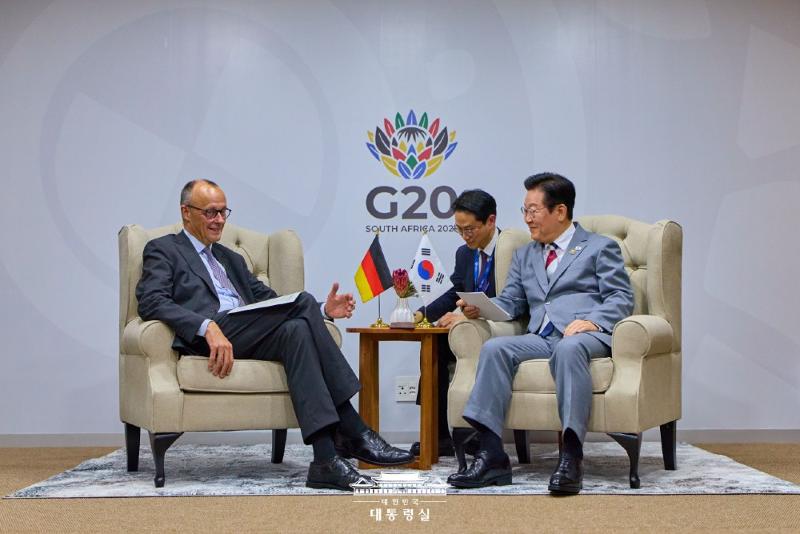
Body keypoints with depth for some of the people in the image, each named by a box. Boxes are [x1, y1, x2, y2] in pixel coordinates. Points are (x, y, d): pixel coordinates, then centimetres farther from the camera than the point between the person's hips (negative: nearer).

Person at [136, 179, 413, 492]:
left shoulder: (230, 258, 35)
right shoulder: (163, 250, 14)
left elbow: (269, 302, 26)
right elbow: (151, 302, -6)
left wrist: (322, 310, 5)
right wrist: (207, 326, -24)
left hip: (251, 338, 6)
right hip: (205, 338, -6)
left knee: (296, 329, -29)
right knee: (303, 302, -25)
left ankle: (327, 459, -37)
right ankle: (354, 433, -29)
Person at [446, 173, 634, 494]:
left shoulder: (600, 247, 15)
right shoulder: (524, 256, 31)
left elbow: (621, 298, 4)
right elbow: (510, 302, 23)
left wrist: (592, 321, -16)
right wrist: (479, 308, 1)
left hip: (586, 335, -4)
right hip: (540, 337, 5)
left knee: (568, 348, -40)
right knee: (494, 348, -26)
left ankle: (571, 457, -46)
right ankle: (491, 455, -34)